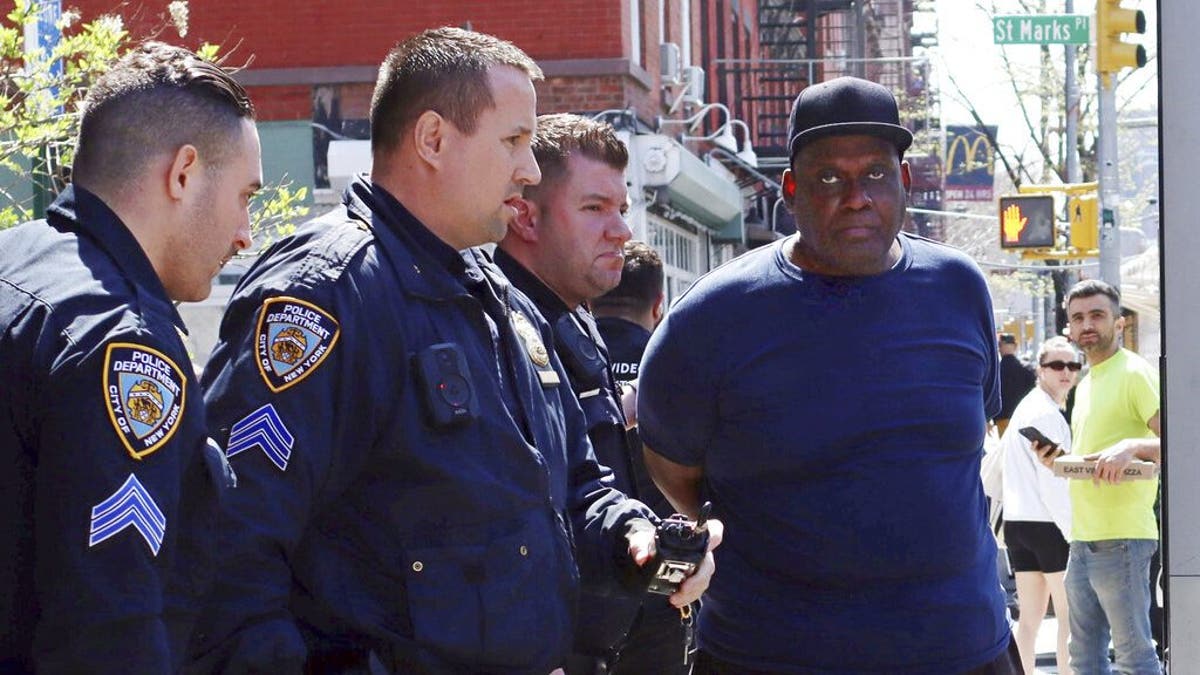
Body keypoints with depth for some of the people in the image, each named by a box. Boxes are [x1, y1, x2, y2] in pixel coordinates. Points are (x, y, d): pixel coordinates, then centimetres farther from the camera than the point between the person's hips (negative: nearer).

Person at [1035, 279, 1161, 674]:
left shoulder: (1134, 373, -8)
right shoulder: (1085, 385, 19)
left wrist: (1133, 446, -33)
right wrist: (1057, 463, 9)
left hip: (1121, 540, -9)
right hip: (1082, 540, 9)